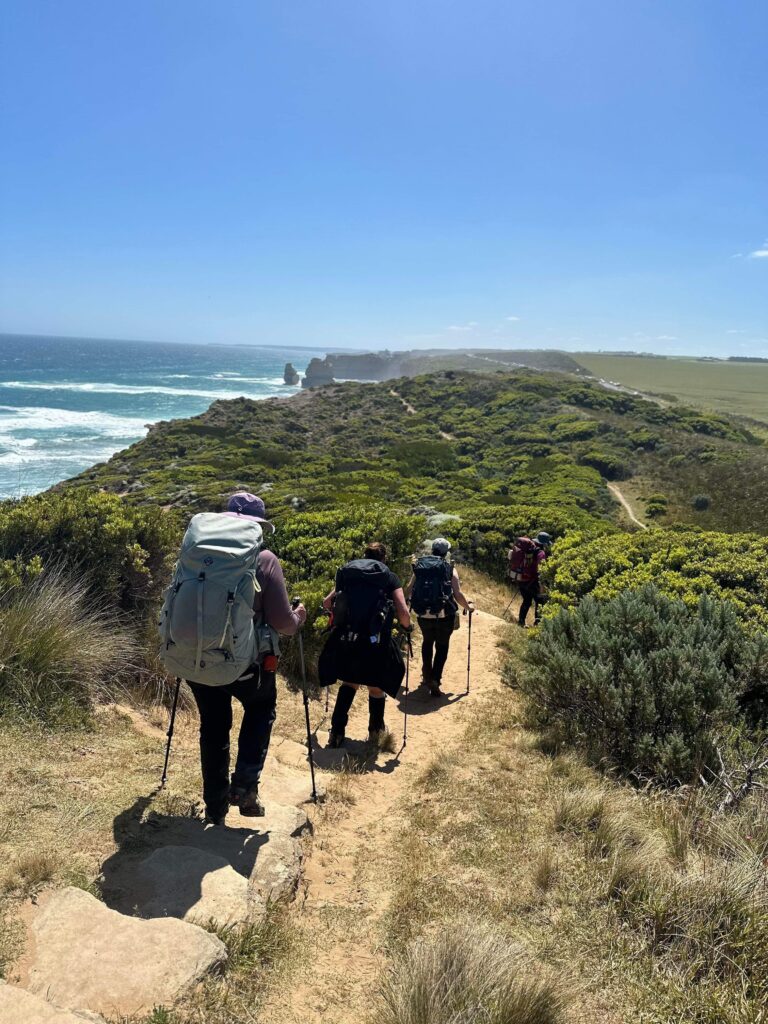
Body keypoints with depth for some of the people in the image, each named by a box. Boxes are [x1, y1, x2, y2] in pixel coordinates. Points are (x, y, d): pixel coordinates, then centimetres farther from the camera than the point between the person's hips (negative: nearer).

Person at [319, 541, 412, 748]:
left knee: (349, 683, 26)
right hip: (375, 643, -2)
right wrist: (407, 627, 14)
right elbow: (403, 613, -6)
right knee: (376, 688, 21)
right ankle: (375, 732, 38)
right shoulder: (389, 577, 5)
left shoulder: (346, 572, 13)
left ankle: (336, 733, 23)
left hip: (344, 641, 2)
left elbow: (326, 603, 13)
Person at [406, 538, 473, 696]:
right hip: (444, 614, -3)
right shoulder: (450, 569, -1)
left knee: (427, 642, 27)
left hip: (423, 614, 3)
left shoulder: (419, 566, 6)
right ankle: (435, 679, -1)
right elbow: (458, 594, -7)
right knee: (442, 646, 13)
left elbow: (408, 590, 4)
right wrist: (468, 607, 11)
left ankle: (426, 675, 34)